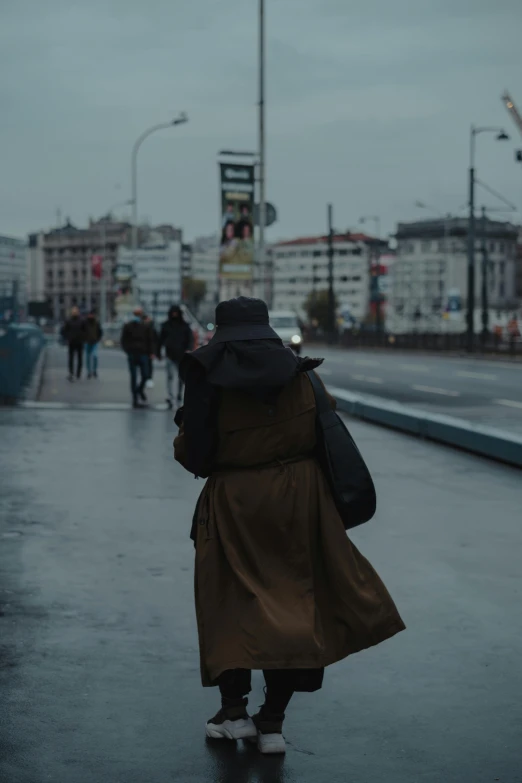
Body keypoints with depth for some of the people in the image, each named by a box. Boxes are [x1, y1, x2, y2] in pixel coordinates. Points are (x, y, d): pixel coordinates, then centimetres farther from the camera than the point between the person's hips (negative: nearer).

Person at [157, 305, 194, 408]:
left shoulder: (185, 326, 4)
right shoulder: (166, 325, 6)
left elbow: (190, 339, 0)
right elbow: (160, 340, 12)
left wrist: (189, 349, -17)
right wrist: (159, 353, 11)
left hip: (181, 355, 1)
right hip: (170, 355, -1)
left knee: (181, 376, 10)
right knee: (170, 376, -10)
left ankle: (180, 394, 32)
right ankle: (170, 398, -17)